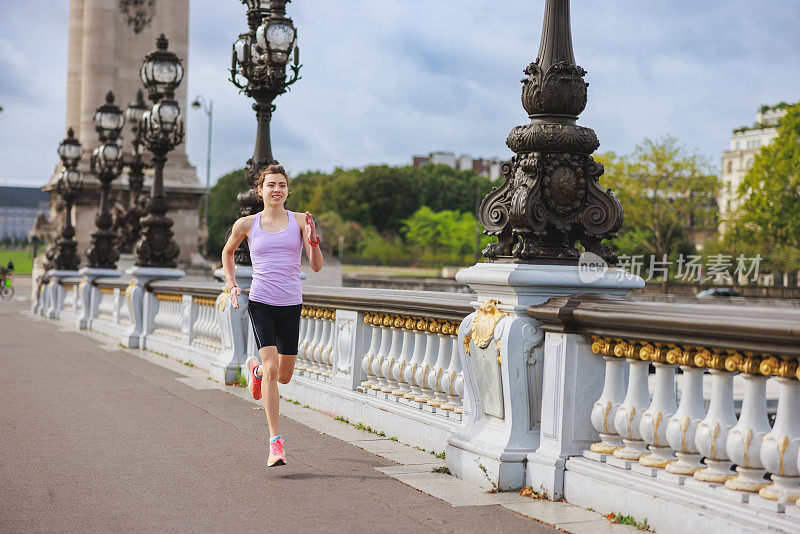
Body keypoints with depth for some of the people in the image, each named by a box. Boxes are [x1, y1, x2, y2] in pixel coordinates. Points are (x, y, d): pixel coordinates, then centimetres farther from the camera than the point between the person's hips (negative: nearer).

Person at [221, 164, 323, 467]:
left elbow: (316, 266, -3)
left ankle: (255, 368, 47)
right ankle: (275, 442, -13)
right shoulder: (246, 225, 2)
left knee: (284, 376, 11)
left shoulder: (300, 221, 2)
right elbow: (227, 252, 21)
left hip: (291, 305, 2)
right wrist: (232, 286, 8)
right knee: (271, 368, -17)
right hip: (260, 302, -2)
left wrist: (312, 239, -20)